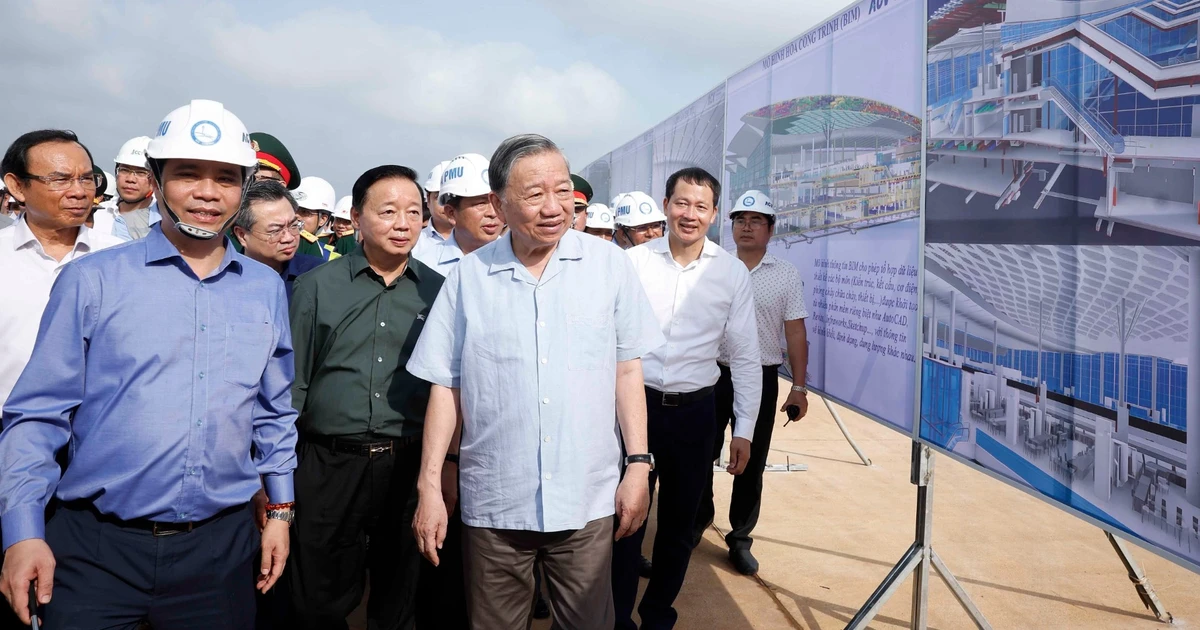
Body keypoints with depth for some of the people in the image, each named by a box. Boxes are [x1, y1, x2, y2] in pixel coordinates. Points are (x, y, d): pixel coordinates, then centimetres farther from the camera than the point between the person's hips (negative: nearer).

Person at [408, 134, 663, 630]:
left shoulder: (609, 265, -2)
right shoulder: (468, 277, -2)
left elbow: (626, 371, 3)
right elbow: (445, 386, 2)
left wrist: (638, 464, -2)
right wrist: (430, 485, 1)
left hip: (588, 499, 0)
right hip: (493, 502, 1)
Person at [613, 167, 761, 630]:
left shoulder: (732, 273, 0)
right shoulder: (633, 261, -4)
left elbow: (745, 356, 4)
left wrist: (744, 429, 2)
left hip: (694, 411, 2)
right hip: (635, 403, -1)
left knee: (679, 524, 14)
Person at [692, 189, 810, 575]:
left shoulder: (787, 275, 1)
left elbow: (796, 334, 1)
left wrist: (799, 388, -2)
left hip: (761, 380, 0)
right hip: (713, 374, 1)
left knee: (751, 464, 8)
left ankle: (740, 539, 22)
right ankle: (698, 520, 32)